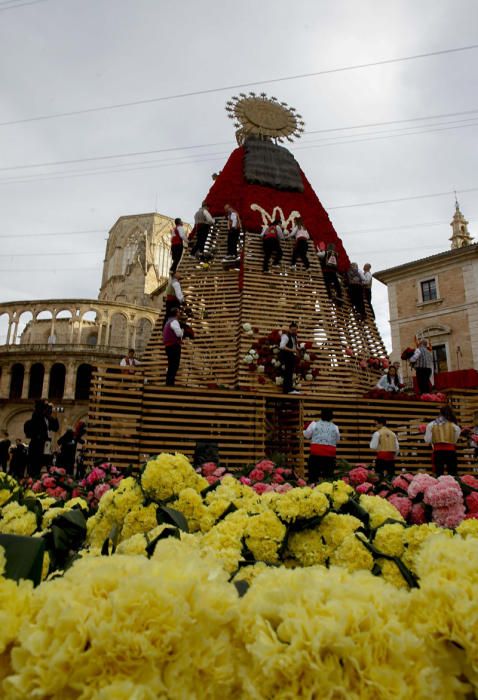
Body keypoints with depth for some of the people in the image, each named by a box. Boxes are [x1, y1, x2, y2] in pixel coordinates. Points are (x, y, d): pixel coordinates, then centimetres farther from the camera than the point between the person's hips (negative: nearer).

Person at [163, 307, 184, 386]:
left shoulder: (168, 322, 21)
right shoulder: (174, 321, -10)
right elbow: (179, 333, -22)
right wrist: (182, 331, 0)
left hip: (168, 346, 10)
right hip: (174, 346, -10)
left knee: (171, 366, 14)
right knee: (174, 366, -10)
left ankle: (168, 383, 16)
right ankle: (170, 383, -12)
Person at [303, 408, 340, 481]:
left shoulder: (314, 424, -2)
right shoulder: (335, 427, 4)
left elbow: (307, 435, 5)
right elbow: (337, 440, 13)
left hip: (316, 454, -2)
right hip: (330, 455, 2)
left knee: (313, 474, 3)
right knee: (328, 475, 7)